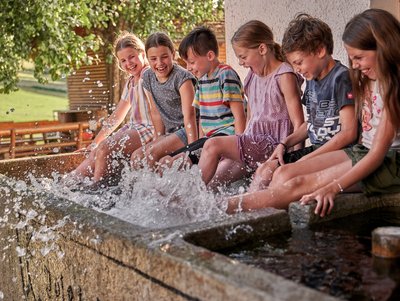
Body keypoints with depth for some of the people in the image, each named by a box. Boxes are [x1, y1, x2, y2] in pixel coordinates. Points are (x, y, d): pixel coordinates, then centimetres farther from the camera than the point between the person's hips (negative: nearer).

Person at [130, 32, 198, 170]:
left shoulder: (182, 77, -16)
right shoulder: (148, 77, 5)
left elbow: (189, 115, -22)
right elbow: (158, 114, 9)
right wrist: (158, 141, 4)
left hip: (188, 130, -7)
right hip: (171, 132, 7)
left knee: (152, 153, -23)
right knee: (136, 156, -5)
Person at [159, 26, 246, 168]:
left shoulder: (225, 74, -9)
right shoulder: (202, 79, 17)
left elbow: (239, 115, -15)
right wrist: (200, 144, 14)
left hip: (227, 134, -9)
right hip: (209, 137, 9)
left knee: (184, 159, -28)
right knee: (166, 161, -2)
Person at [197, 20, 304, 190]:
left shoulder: (284, 76, -8)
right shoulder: (252, 77, 17)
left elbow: (298, 123, -11)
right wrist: (242, 145, 14)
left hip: (275, 143, -8)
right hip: (254, 142, 8)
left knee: (213, 145, -19)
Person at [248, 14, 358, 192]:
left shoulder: (341, 78, -14)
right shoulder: (311, 79, 12)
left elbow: (349, 133, -19)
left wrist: (306, 159, -18)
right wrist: (285, 143, 5)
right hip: (315, 149, 9)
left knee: (285, 173, -26)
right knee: (265, 170, -4)